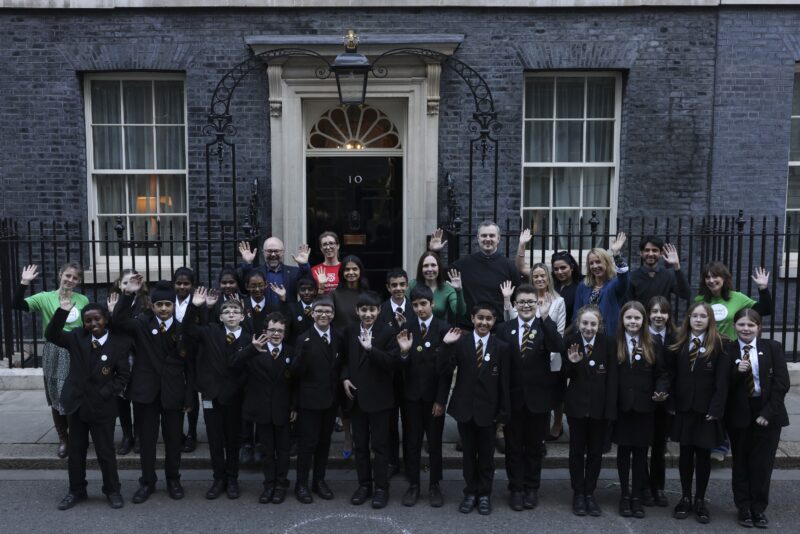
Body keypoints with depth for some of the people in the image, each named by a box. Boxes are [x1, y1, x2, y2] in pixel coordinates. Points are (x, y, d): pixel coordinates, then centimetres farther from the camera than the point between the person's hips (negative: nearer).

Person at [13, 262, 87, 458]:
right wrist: (24, 282, -22)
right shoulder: (46, 298, -1)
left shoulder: (83, 300, 5)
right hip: (54, 355, -1)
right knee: (57, 398, 8)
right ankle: (63, 439, 24)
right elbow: (17, 304, -15)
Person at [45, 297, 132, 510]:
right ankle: (76, 490, 31)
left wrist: (103, 394, -15)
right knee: (76, 451, 15)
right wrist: (63, 311, -26)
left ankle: (112, 490, 22)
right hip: (77, 403, 3)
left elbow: (123, 375, -7)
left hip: (102, 406, -3)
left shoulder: (120, 343, -10)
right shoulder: (77, 337, -1)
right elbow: (52, 335, -15)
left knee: (106, 452, 5)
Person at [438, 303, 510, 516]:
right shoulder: (460, 342, -4)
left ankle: (484, 494, 27)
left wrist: (503, 413, -3)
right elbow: (443, 369, -12)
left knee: (486, 454, 11)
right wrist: (446, 345, -24)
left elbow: (504, 383, -2)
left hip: (487, 409, 0)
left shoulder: (501, 347, -3)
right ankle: (470, 492, 28)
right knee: (468, 453, 13)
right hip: (464, 408, 1)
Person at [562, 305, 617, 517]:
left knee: (596, 451, 11)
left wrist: (610, 408, -10)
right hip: (577, 404, 0)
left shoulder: (607, 344, -7)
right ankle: (578, 494, 24)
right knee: (577, 450, 11)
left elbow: (612, 378, -6)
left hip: (600, 406, 0)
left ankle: (590, 493, 25)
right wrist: (571, 362, -23)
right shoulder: (570, 341, -7)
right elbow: (565, 374, -2)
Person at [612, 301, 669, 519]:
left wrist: (662, 391, -15)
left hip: (644, 407, 1)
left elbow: (661, 373, 3)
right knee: (623, 450, 9)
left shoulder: (653, 345, 3)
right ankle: (624, 494, 21)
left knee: (641, 452, 8)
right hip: (621, 406, -1)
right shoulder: (614, 344, -1)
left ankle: (637, 496, 20)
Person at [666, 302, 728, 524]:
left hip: (707, 409, -2)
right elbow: (671, 374, 6)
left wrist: (716, 409, -14)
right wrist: (672, 403, 0)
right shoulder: (678, 343, 4)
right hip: (683, 407, 2)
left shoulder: (718, 344, -5)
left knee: (703, 454, 7)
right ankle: (685, 498, 21)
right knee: (685, 453, 9)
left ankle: (700, 500, 19)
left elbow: (722, 380, -9)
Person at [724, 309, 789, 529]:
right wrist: (736, 371, -23)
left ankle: (759, 508, 20)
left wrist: (768, 412, -12)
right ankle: (744, 508, 22)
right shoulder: (727, 351, -2)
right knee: (741, 462, 10)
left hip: (767, 413, 0)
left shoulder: (772, 348, -1)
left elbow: (782, 383, -6)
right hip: (739, 414, 0)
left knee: (762, 463, 6)